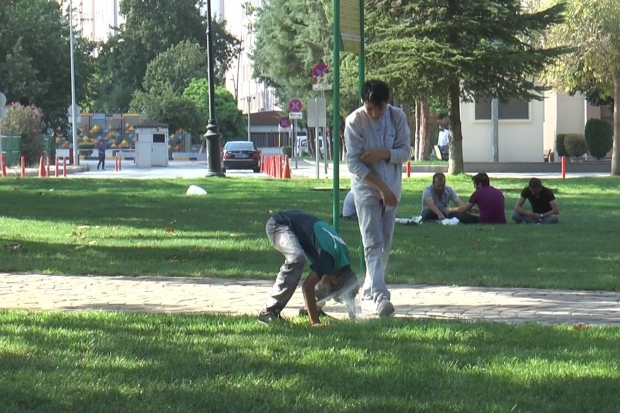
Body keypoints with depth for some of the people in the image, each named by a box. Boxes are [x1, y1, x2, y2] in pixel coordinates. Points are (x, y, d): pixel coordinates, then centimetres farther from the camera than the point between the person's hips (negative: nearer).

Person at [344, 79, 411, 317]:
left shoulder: (397, 117, -3)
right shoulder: (354, 122, -13)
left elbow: (405, 152, -1)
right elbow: (354, 163, -15)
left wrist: (383, 153, -21)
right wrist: (381, 187, -18)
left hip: (392, 189, 4)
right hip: (366, 190, -4)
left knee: (385, 245, 8)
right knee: (373, 244, -13)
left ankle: (368, 295, 20)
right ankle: (379, 296, -21)